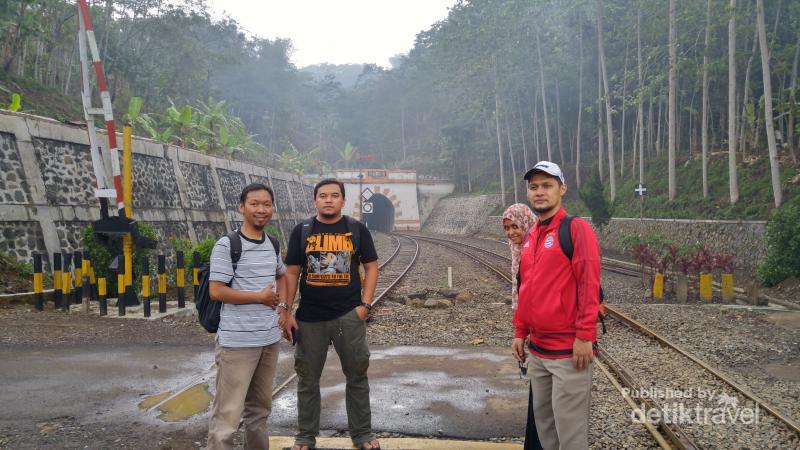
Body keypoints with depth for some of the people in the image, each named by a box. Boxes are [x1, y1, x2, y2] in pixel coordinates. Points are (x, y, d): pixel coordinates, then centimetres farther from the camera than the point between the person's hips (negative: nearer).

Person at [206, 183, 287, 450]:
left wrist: (282, 300, 9)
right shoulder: (226, 245, -11)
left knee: (260, 408, 19)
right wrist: (261, 297, -11)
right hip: (237, 341, -7)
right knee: (228, 414, -6)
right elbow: (216, 292, -15)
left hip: (271, 339, 7)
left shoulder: (272, 245, 10)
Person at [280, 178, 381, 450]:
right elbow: (291, 272, 3)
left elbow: (371, 267, 4)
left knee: (357, 376, 9)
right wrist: (286, 311, -4)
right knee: (308, 379, 10)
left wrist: (365, 305, -6)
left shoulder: (357, 229, 2)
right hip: (309, 318, 1)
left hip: (349, 316, 0)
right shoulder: (302, 231, 2)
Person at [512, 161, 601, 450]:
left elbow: (589, 285, -16)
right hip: (537, 349, 8)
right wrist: (520, 332, 15)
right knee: (543, 419, 17)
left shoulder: (576, 228, -10)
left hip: (568, 350, -8)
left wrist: (584, 336, -19)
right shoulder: (531, 237, 14)